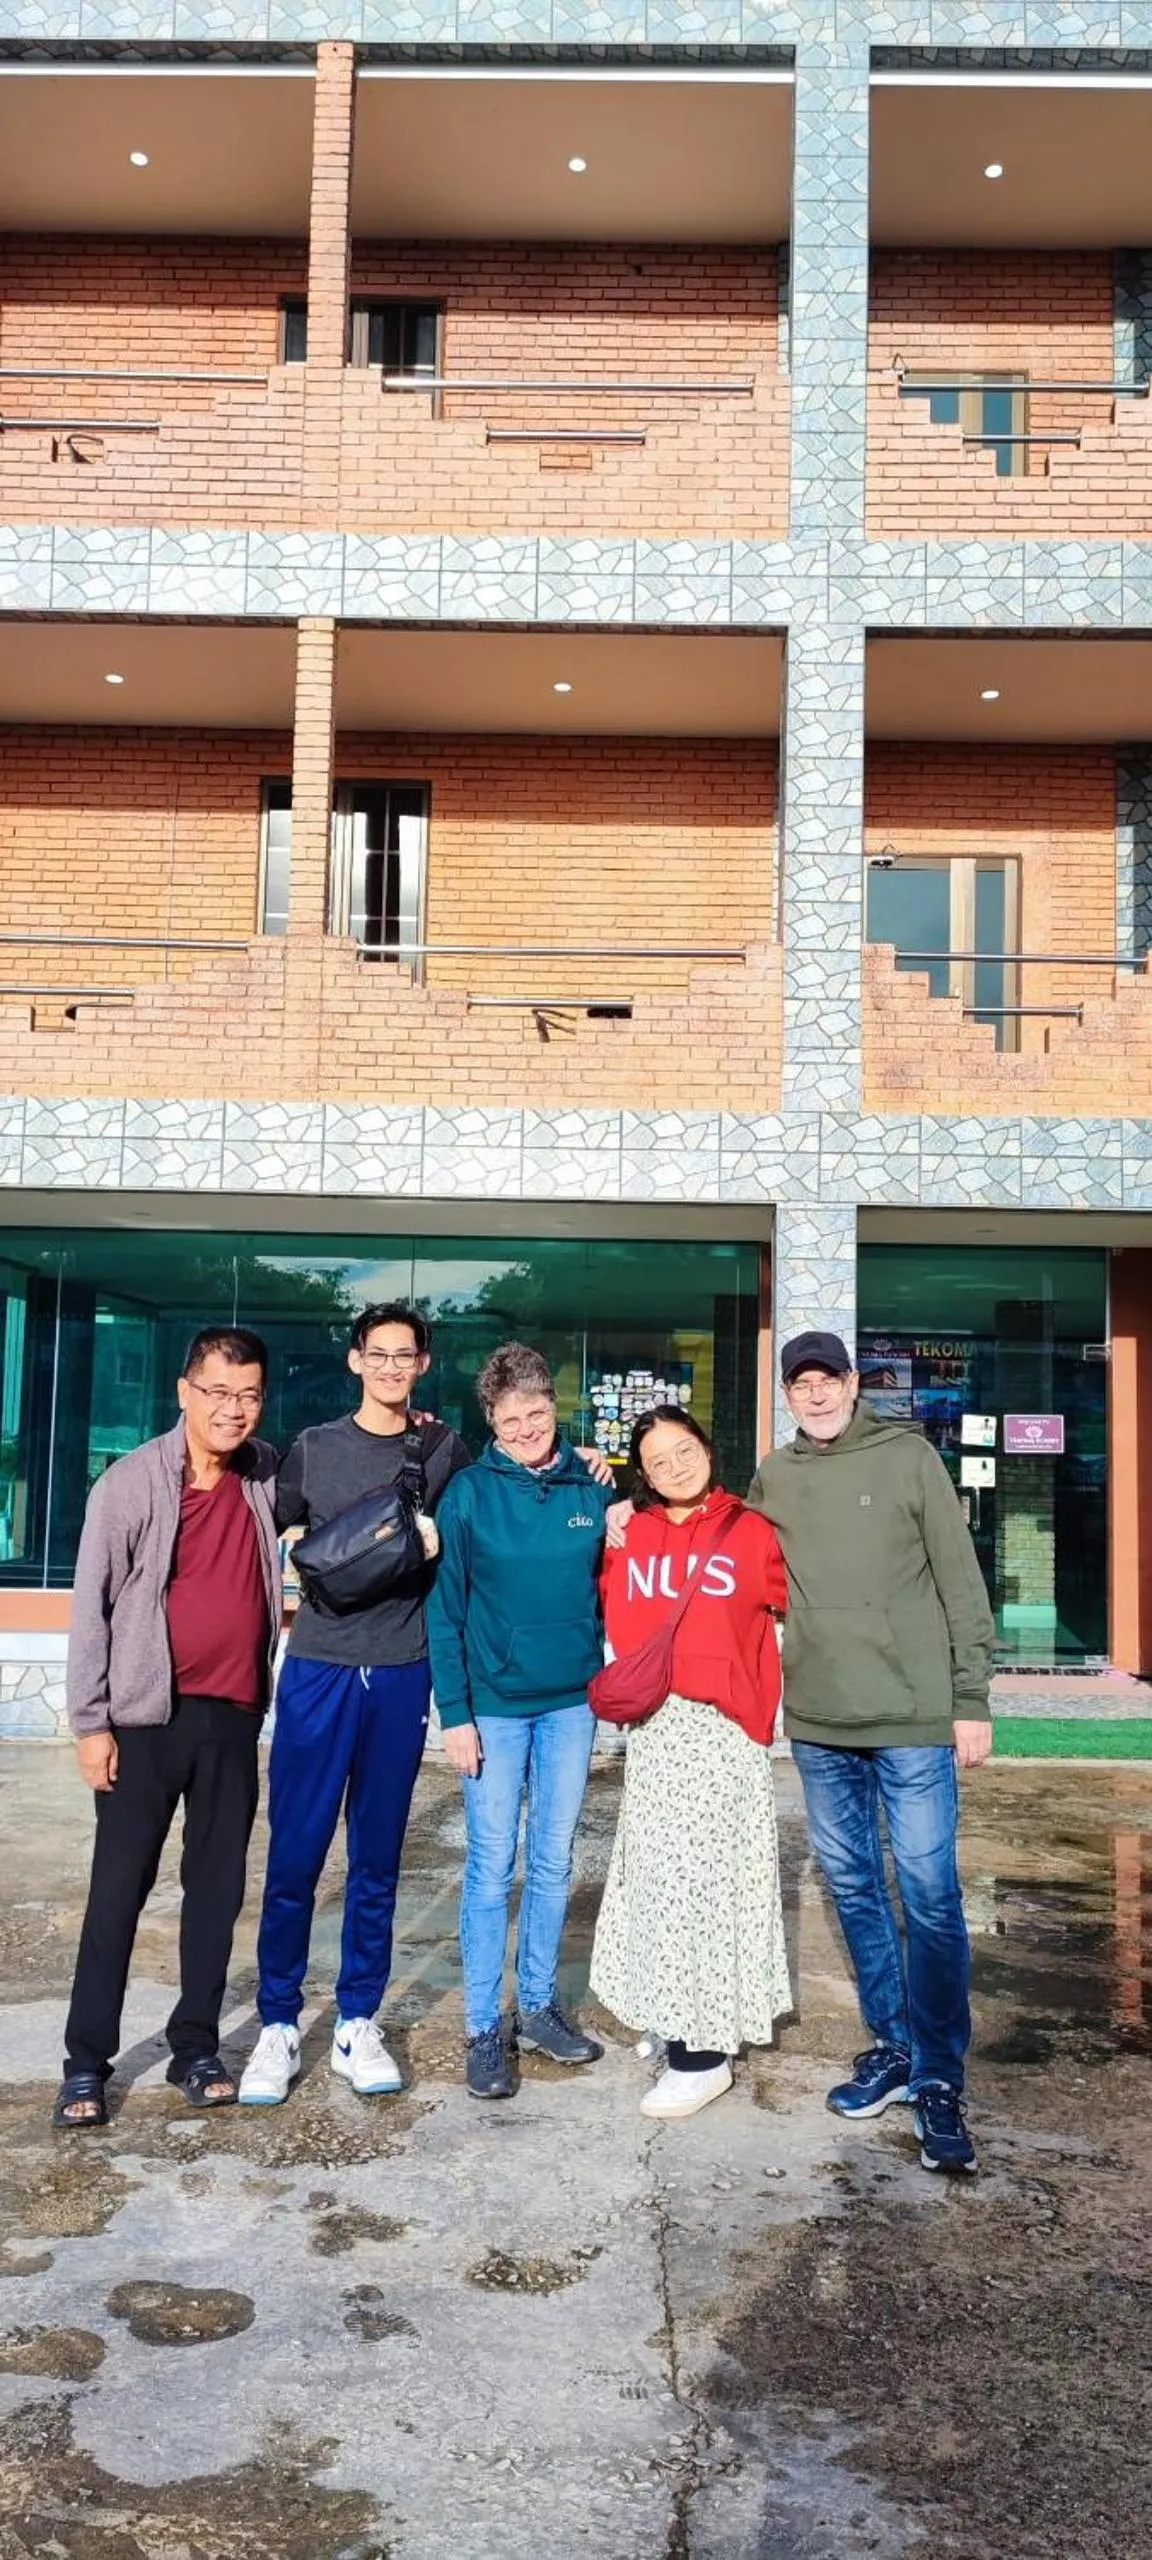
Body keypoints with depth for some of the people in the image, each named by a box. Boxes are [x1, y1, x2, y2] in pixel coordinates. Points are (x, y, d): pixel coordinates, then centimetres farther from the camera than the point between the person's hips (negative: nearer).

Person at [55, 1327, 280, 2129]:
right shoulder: (132, 1482, -9)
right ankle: (87, 2063, 13)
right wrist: (91, 1721, -10)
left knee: (217, 1886, 10)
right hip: (147, 1717, -4)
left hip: (234, 1717, 4)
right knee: (119, 1889, 2)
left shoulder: (268, 1477, 3)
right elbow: (92, 1604, -7)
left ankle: (197, 2049, 22)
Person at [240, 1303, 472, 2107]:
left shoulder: (444, 1449, 5)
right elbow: (277, 1537, 12)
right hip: (319, 1669, -1)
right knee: (294, 1856, 0)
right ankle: (278, 2026, 12)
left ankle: (358, 2024, 19)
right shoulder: (314, 1447, 4)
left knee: (378, 1858, 8)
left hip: (403, 1673, 1)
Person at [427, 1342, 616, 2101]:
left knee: (554, 1862, 13)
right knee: (492, 1867, 2)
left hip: (572, 1702, 3)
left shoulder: (593, 1488, 0)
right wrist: (454, 1711, -10)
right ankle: (484, 2028, 14)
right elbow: (445, 1609, -6)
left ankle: (539, 2007, 27)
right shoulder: (469, 1494, -7)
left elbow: (609, 1584, 10)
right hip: (496, 1705, -3)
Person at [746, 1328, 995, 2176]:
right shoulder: (771, 1479, 9)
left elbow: (961, 1583, -2)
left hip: (914, 1718, -4)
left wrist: (971, 1699, -5)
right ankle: (892, 2048, 26)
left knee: (930, 1896, -2)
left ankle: (939, 2082, 7)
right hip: (818, 1723, 4)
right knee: (853, 1888, 12)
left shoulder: (909, 1457, -2)